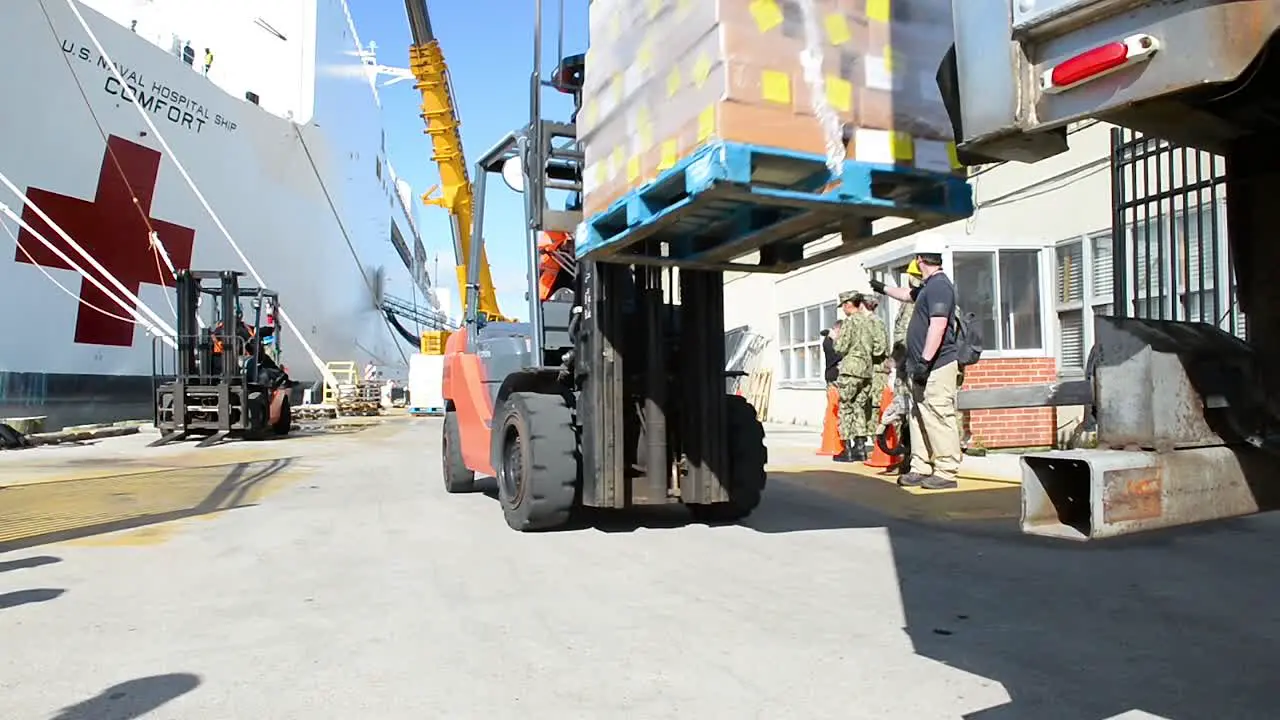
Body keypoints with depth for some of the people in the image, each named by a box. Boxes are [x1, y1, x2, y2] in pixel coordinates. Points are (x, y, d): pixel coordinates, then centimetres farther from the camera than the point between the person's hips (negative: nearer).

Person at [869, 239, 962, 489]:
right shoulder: (928, 287, 18)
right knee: (919, 418, 11)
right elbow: (907, 295, 41)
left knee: (939, 418, -10)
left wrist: (924, 360, -25)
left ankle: (946, 472, -7)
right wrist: (883, 288, 55)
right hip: (921, 366, 10)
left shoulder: (939, 285, -13)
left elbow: (938, 326, -22)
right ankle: (920, 469, 16)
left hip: (936, 366, -10)